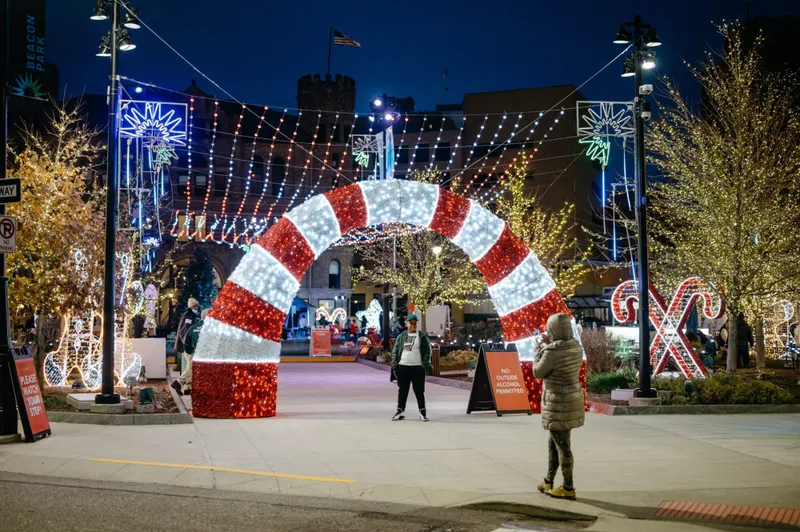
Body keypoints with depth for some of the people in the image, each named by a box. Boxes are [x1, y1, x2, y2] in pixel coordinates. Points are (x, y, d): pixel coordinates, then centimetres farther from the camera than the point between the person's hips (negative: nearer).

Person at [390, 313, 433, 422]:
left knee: (419, 391, 1)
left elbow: (427, 351, 0)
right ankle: (400, 411, 15)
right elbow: (395, 351, 10)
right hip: (402, 367, 2)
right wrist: (394, 364, 0)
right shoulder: (401, 336, 9)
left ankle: (422, 412, 9)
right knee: (402, 390, 7)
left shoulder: (422, 336, 3)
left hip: (417, 367, -2)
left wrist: (426, 364, -11)